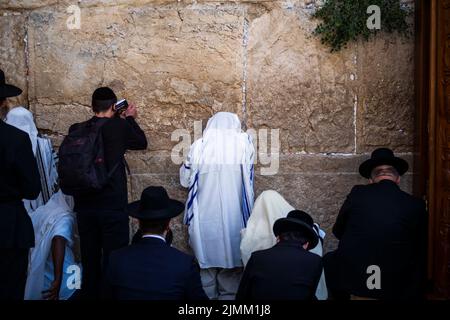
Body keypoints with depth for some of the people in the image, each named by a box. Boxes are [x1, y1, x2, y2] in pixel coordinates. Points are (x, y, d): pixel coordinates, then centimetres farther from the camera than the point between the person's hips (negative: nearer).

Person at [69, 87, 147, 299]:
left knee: (89, 261, 14)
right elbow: (142, 142, 9)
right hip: (113, 206, -4)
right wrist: (130, 119, 23)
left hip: (84, 207, 4)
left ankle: (89, 295, 22)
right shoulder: (120, 127, -9)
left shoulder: (76, 130, 0)